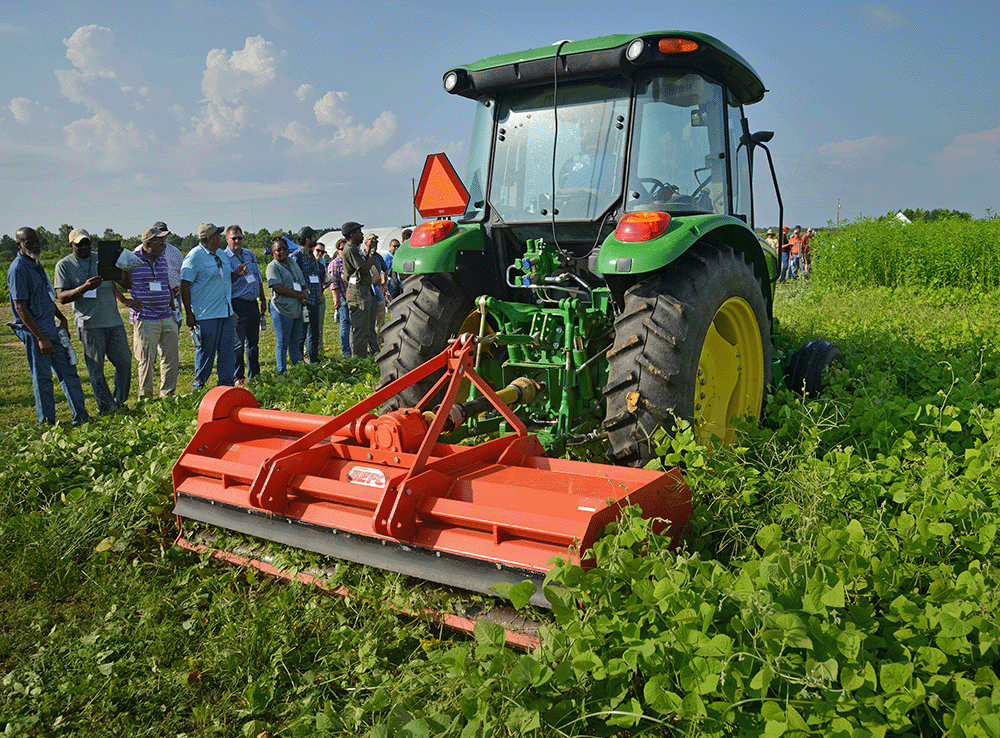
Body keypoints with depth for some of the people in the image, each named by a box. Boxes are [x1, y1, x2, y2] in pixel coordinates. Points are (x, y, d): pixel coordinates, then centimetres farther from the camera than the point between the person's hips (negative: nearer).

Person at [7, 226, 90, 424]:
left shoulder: (36, 265, 13)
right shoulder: (18, 269, -15)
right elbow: (20, 308, -18)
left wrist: (62, 318, 14)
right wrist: (41, 339, -21)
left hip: (52, 327, 9)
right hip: (34, 332, -9)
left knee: (68, 371, 10)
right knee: (42, 378, 0)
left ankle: (80, 417, 16)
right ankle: (47, 424, 11)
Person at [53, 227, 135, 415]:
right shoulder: (64, 265, 3)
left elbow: (125, 283, 8)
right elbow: (62, 297, -4)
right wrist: (84, 288, -20)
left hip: (114, 321, 3)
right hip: (89, 324, -3)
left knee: (125, 362, 4)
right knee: (96, 369, 1)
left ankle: (120, 401, 21)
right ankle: (106, 407, 13)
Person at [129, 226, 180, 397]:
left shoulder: (163, 261, 12)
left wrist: (173, 310, 20)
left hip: (167, 318, 6)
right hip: (144, 319, -6)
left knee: (172, 356, 9)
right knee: (147, 359, -2)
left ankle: (168, 394, 22)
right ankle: (145, 396, 10)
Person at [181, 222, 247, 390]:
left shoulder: (221, 255, 16)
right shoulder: (194, 257, -9)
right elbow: (184, 286, -11)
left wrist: (237, 273, 4)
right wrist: (189, 314, -13)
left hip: (226, 313, 7)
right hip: (206, 315, -7)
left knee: (228, 350, 7)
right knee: (205, 351, 0)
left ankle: (226, 384, 16)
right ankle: (198, 386, 15)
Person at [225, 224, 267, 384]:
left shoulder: (250, 254, 15)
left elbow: (258, 279, 22)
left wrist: (263, 300, 19)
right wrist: (230, 310, -18)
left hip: (253, 303, 7)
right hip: (238, 304, -7)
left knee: (253, 342, 12)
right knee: (238, 344, -2)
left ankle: (254, 376, 22)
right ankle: (238, 378, 7)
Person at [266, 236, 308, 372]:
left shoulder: (293, 263, 18)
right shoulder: (273, 267, -4)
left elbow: (303, 283, 21)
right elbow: (278, 288, -16)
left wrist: (305, 292, -3)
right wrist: (299, 294, -12)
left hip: (297, 309, 7)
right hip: (282, 309, -7)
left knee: (295, 342, 13)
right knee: (282, 343, -3)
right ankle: (282, 373, 3)